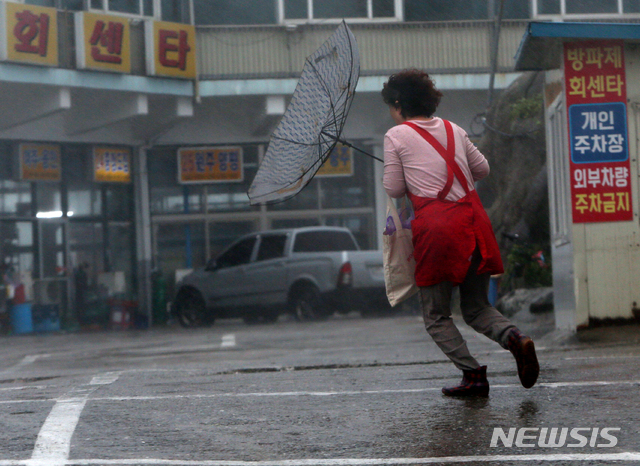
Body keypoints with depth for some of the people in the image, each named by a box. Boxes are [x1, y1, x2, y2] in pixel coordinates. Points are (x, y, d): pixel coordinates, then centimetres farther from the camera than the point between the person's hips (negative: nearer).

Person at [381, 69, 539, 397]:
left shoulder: (396, 136, 1)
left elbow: (394, 189, 2)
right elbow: (483, 169, 21)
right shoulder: (453, 130, 15)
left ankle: (473, 375, -5)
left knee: (436, 316, 8)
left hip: (436, 225, -5)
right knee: (477, 308, 16)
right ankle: (515, 338, -12)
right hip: (473, 219, 5)